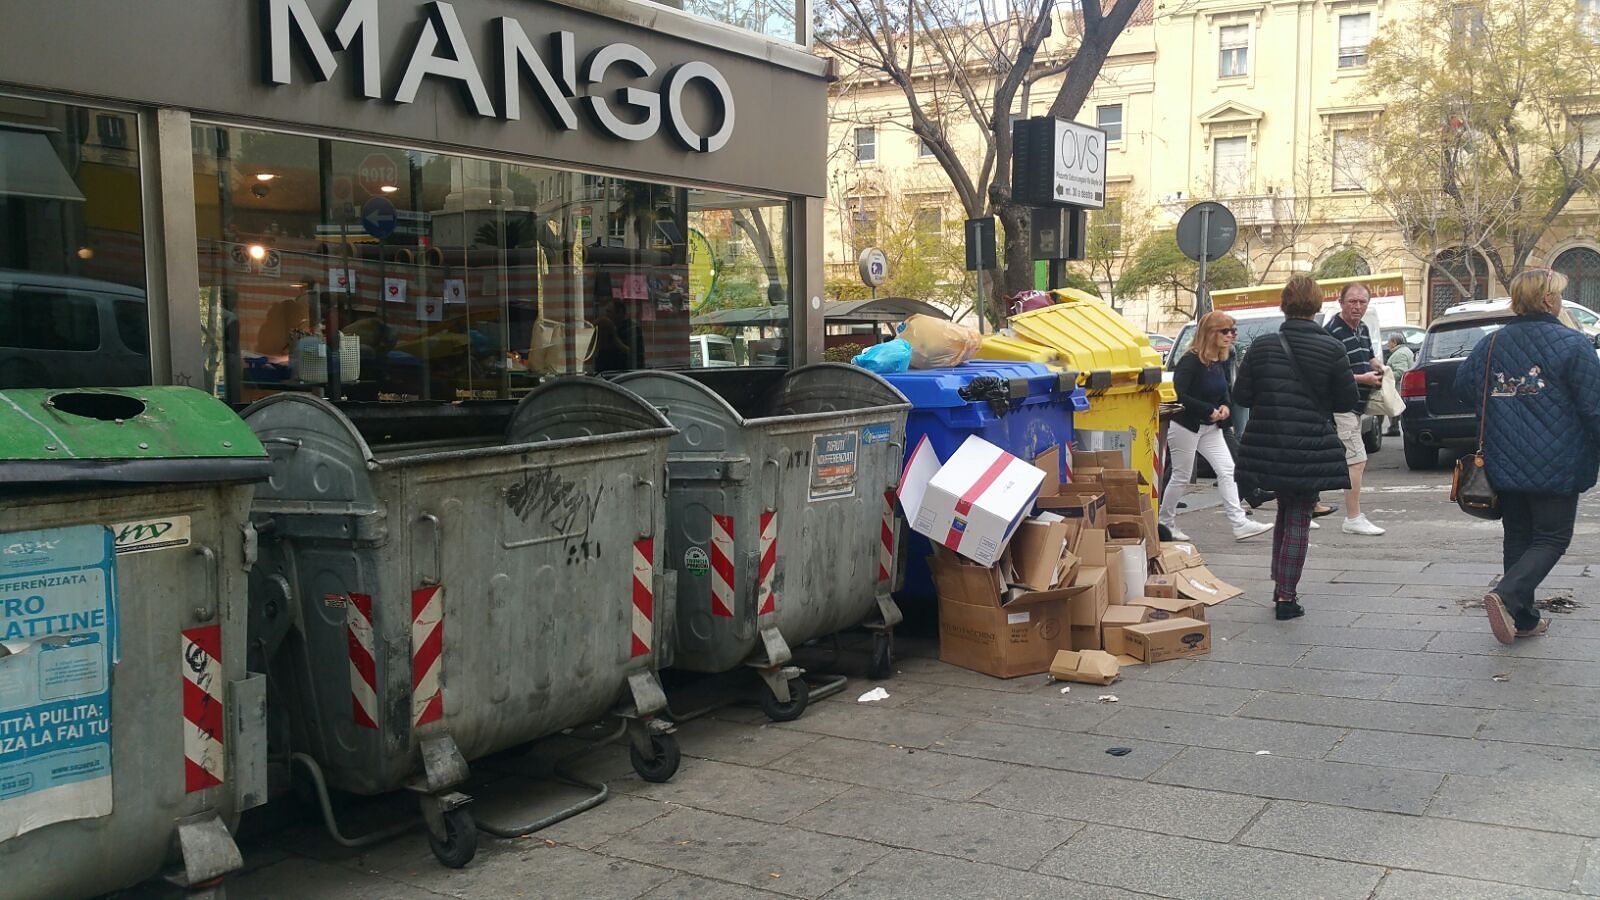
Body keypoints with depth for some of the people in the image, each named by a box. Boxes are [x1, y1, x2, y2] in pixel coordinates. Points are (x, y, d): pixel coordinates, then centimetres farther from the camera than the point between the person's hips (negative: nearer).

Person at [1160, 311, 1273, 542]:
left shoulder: (1221, 362, 6)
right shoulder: (1190, 361, -19)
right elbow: (1178, 395, -26)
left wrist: (1226, 407, -4)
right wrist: (1210, 411, -21)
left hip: (1211, 427, 8)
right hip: (1186, 426, -8)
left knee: (1227, 470, -2)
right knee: (1181, 477, 2)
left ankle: (1239, 523, -3)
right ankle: (1165, 523, 17)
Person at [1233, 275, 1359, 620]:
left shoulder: (1261, 347, -5)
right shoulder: (1331, 349, -10)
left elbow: (1241, 395, -2)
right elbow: (1347, 400, -4)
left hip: (1268, 447, 3)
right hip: (1311, 449, -3)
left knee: (1285, 510, 22)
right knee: (1299, 519, 6)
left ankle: (1279, 587, 26)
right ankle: (1287, 597, 4)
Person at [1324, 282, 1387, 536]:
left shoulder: (1363, 329, 14)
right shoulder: (1333, 331, -16)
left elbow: (1368, 358, 31)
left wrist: (1378, 367, 8)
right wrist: (1363, 378, -18)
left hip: (1355, 407, 10)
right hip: (1340, 408, -10)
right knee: (1357, 461, -11)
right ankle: (1354, 519, -6)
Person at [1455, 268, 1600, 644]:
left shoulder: (1491, 344, 3)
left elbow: (1463, 387, 11)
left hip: (1505, 467, 5)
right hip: (1556, 465, -5)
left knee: (1518, 538, 14)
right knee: (1552, 538, 4)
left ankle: (1522, 618, 17)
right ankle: (1507, 595, -18)